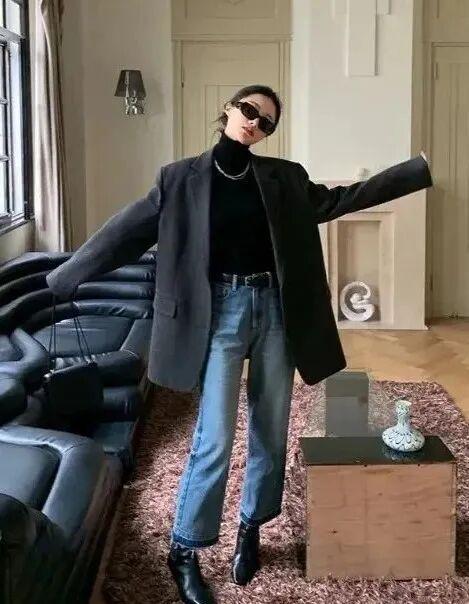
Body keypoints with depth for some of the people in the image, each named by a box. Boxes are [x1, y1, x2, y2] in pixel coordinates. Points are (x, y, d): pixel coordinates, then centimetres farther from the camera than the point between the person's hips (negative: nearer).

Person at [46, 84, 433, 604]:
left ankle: (251, 530, 30)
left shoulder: (284, 177, 7)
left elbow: (340, 199, 12)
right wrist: (59, 280, 2)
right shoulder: (181, 178, 0)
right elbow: (124, 233, 2)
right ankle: (183, 552, 10)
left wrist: (419, 168, 10)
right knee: (215, 439, -7)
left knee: (270, 431, 10)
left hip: (275, 308, 4)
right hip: (221, 311, -3)